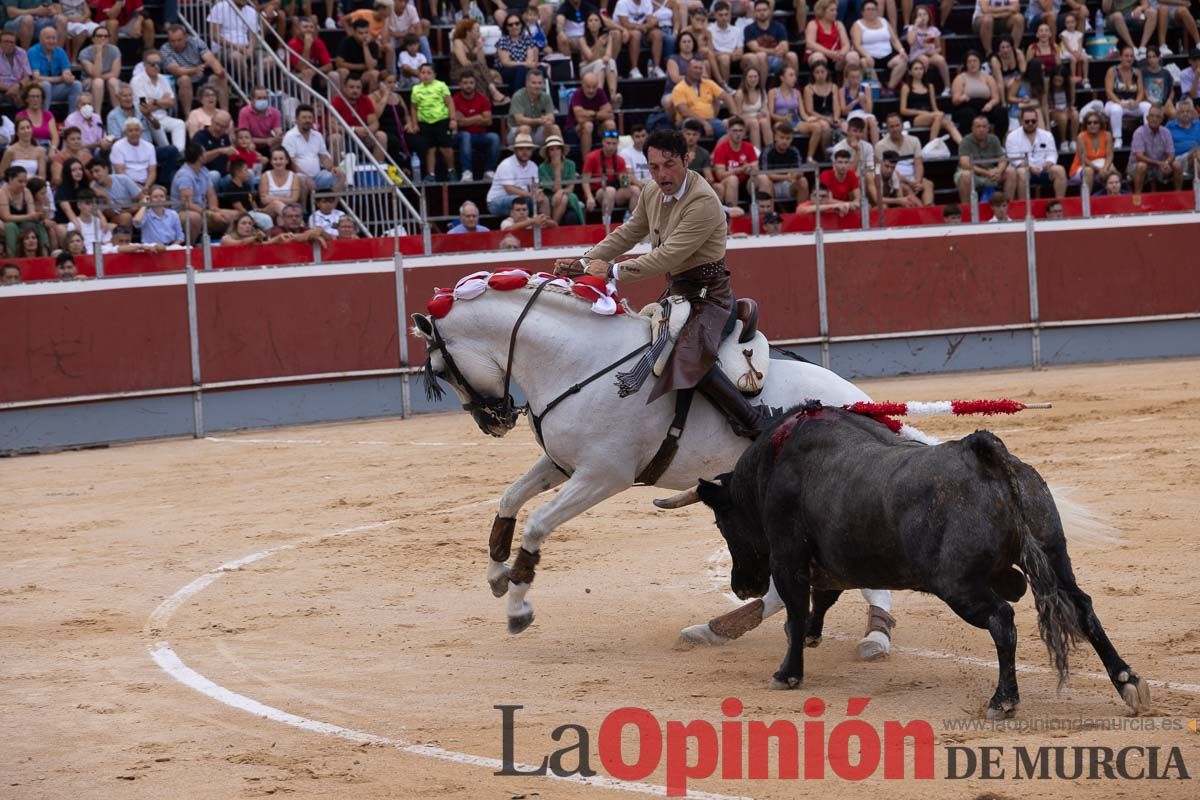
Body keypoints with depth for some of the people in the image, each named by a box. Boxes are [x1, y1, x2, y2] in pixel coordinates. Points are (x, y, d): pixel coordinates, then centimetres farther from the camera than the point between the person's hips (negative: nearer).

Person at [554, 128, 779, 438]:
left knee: (688, 359, -31)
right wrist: (585, 262, 9)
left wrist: (613, 270, -21)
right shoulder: (653, 192, 4)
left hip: (707, 294, -10)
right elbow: (627, 234, 19)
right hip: (676, 291, 10)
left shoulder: (703, 202, -24)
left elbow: (669, 257, -27)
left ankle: (754, 421, -26)